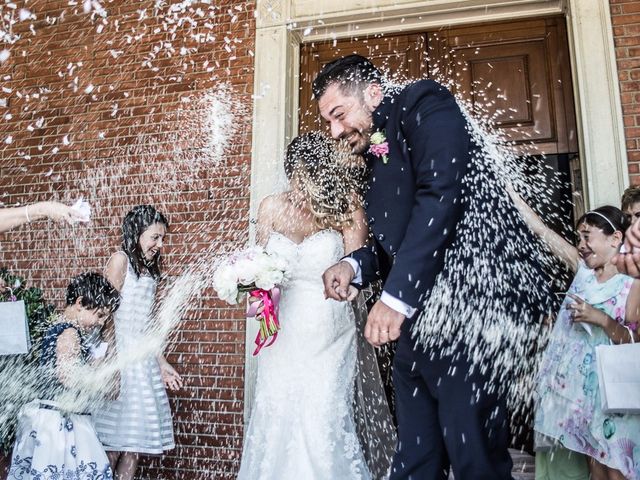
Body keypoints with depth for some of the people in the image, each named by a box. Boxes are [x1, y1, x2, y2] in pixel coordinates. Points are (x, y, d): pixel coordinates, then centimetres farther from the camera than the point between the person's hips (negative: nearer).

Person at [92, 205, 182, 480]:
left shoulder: (149, 270, 16)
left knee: (136, 438, 9)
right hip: (121, 358, -7)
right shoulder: (120, 260, -7)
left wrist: (163, 364, 17)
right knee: (116, 440, -1)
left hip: (144, 359, 8)